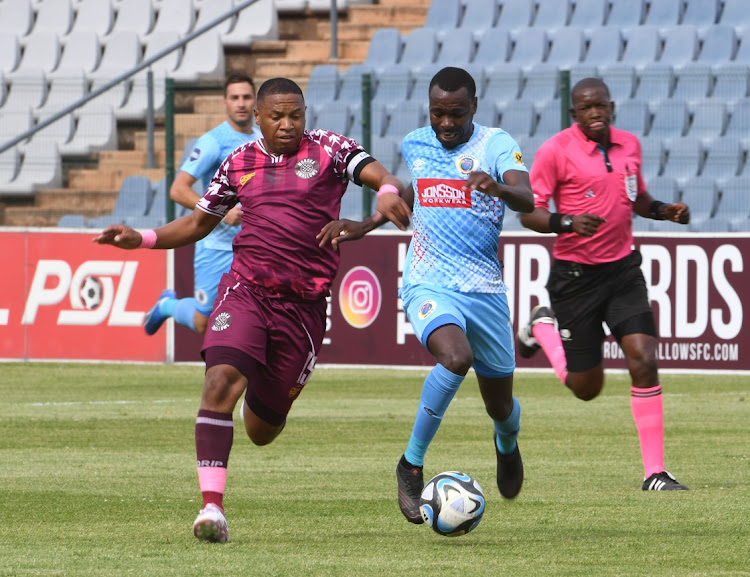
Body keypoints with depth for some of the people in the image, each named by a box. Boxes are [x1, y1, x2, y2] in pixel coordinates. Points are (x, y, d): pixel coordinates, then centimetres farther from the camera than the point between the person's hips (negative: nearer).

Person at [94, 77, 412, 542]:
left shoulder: (327, 150, 3)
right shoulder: (239, 163, 11)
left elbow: (379, 175, -10)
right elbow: (199, 223, 21)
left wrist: (389, 191, -35)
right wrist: (141, 239, 6)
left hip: (303, 306, -1)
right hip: (245, 290, 1)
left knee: (261, 432, 8)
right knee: (221, 380, -27)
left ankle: (266, 400, 49)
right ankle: (212, 506, -27)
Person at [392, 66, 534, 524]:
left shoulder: (496, 144, -7)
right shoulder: (414, 145, 6)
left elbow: (527, 200, -26)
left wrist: (497, 187, -46)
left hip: (485, 289, 0)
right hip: (429, 285, 0)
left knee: (500, 406, 11)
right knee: (456, 357, -33)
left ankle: (507, 444, 51)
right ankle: (412, 465, -19)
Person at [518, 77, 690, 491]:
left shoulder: (629, 145, 5)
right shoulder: (555, 151, -11)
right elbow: (529, 212, -12)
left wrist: (664, 210, 2)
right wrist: (567, 222, -30)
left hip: (622, 268, 4)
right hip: (575, 274, -4)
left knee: (643, 360, -13)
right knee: (586, 387, 4)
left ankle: (654, 472, -7)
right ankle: (543, 327, 36)